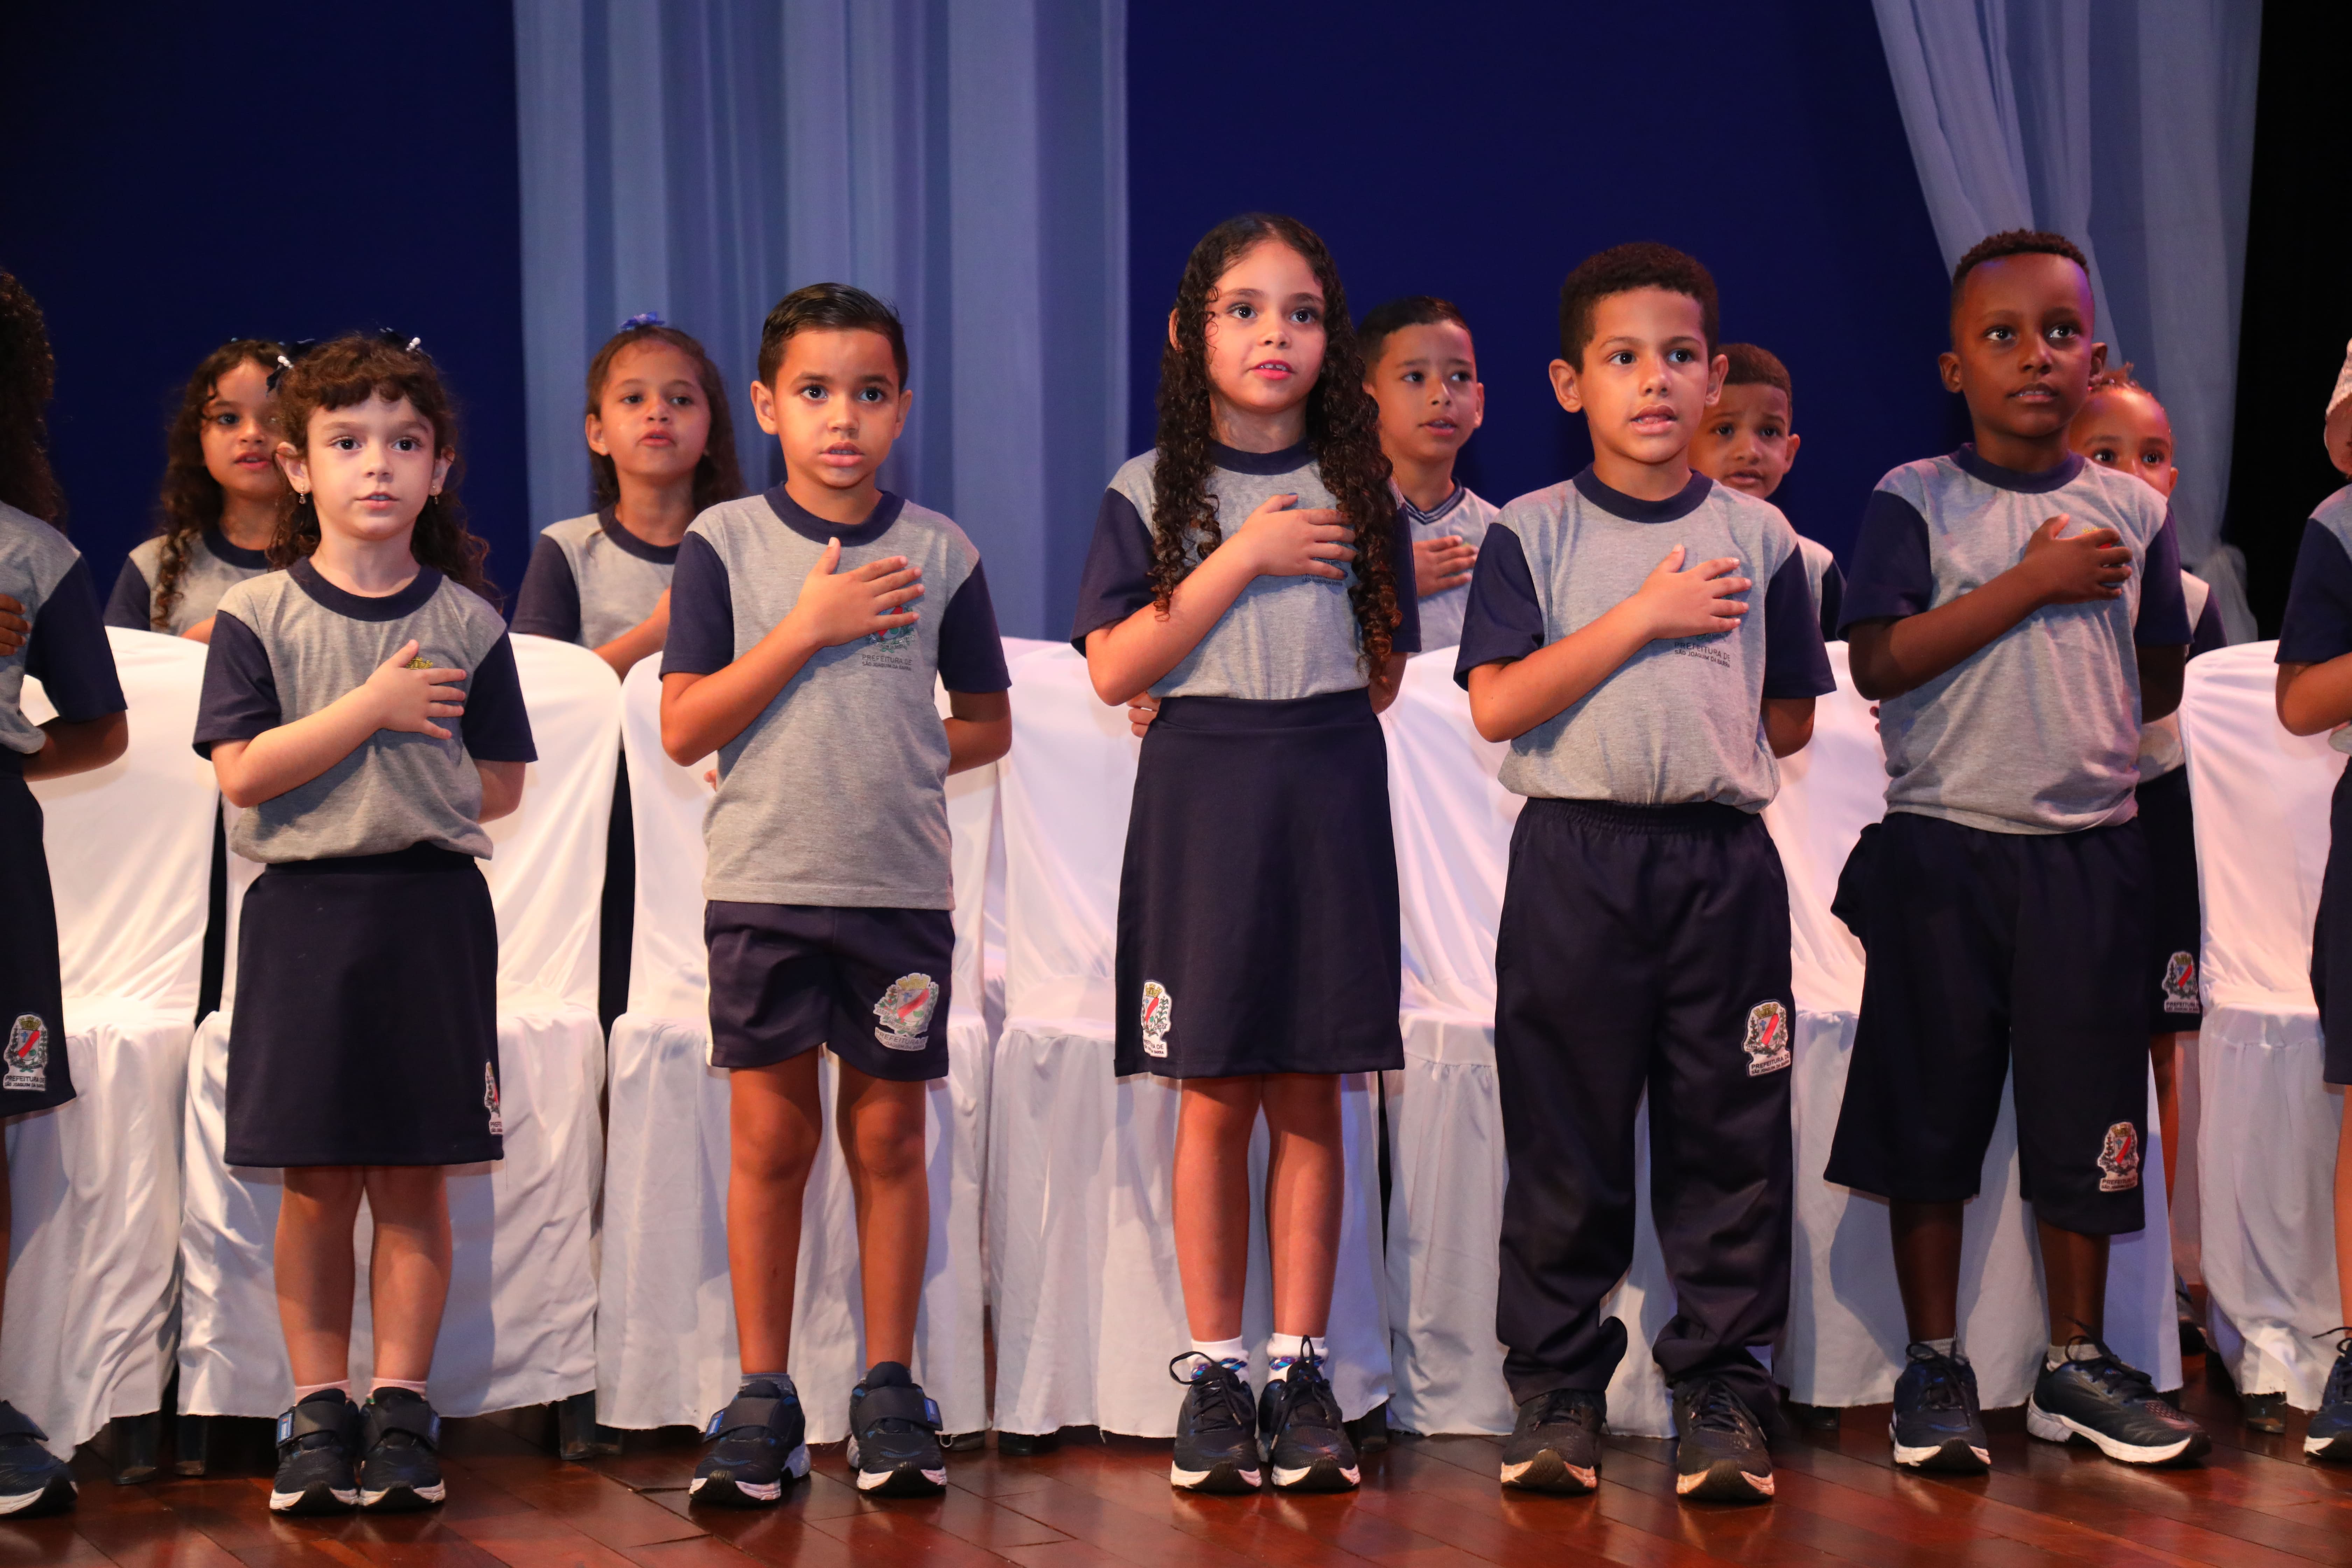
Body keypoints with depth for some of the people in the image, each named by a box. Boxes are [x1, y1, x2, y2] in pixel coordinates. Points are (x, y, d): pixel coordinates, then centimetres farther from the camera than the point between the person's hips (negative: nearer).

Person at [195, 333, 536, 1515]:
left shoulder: (467, 623, 5)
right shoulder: (257, 616, 2)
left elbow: (497, 787, 5)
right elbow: (243, 773, -9)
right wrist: (373, 708, -13)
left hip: (432, 906, 1)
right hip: (302, 910, -1)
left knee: (414, 1179, 3)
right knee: (316, 1183, 3)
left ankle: (400, 1402, 11)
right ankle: (317, 1408, 12)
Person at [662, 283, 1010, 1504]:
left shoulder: (937, 553, 4)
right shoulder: (725, 544, 0)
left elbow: (987, 724, 13)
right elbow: (684, 730, -6)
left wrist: (897, 762, -1)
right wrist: (807, 627, -12)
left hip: (901, 886, 1)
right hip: (762, 884, -1)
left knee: (887, 1135, 6)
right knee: (770, 1137, 3)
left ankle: (889, 1391, 15)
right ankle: (762, 1397, 11)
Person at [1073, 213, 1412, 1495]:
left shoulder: (1357, 491, 9)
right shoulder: (1151, 495, 2)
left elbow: (1382, 676, 12)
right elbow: (1115, 669, -7)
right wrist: (1241, 559, -11)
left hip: (1329, 799, 2)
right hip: (1199, 799, -2)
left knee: (1309, 1098, 2)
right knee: (1215, 1097, -1)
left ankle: (1300, 1367, 9)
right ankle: (1213, 1370, 8)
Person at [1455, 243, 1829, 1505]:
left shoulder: (1756, 537, 9)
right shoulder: (1531, 534, 3)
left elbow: (1791, 722, 14)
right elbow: (1496, 706, -10)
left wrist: (1694, 752, 5)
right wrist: (1643, 618, -11)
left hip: (1725, 860, 2)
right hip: (1574, 862, -1)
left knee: (1729, 1133, 2)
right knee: (1563, 1133, 3)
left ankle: (1722, 1388, 9)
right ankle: (1556, 1387, 13)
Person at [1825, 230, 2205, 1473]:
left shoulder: (2132, 511, 8)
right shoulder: (1916, 501, -1)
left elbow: (2160, 683, 18)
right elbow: (1879, 662, -14)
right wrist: (2034, 584, -13)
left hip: (2089, 850, 2)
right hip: (1941, 849, -2)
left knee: (2085, 1111, 5)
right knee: (1929, 1108, 2)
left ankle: (2077, 1363, 16)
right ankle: (1935, 1363, 12)